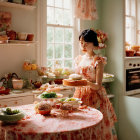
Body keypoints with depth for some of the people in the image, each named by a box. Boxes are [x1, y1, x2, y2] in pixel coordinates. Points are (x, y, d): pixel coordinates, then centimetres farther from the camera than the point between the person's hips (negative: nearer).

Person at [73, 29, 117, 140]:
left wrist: (87, 83, -30)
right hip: (80, 94, 5)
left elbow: (98, 86, -14)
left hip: (94, 96, -5)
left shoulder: (98, 61, -8)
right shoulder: (78, 59, 10)